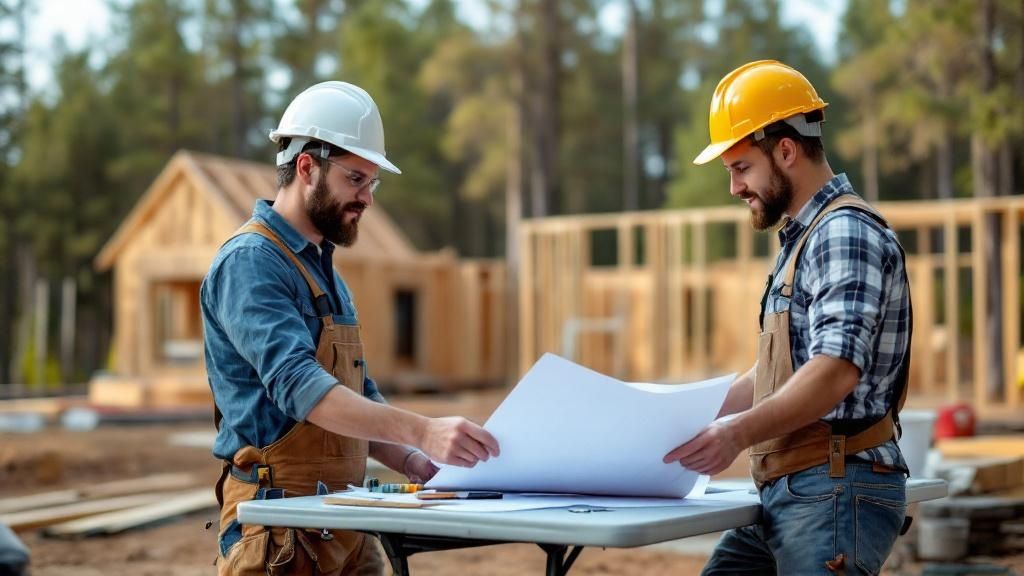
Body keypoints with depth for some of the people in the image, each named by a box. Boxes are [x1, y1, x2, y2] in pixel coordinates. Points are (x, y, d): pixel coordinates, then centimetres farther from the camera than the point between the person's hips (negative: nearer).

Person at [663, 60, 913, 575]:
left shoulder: (846, 233, -12)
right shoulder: (801, 239, 20)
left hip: (837, 492, -9)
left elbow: (836, 373, -25)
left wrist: (739, 433, -36)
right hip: (786, 494, 10)